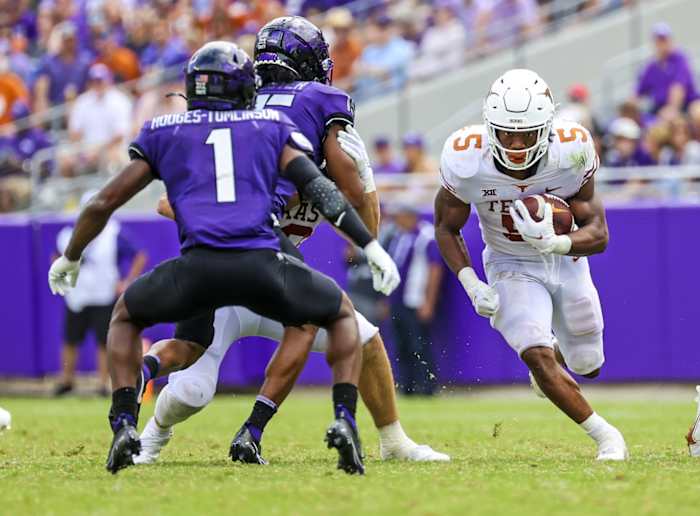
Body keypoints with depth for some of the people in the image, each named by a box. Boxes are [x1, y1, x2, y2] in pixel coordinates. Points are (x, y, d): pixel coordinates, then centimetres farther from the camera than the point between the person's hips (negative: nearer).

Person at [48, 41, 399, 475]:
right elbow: (319, 189, 7)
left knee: (126, 317, 31)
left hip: (199, 268, 0)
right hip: (263, 266, 0)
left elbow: (102, 205, 27)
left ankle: (124, 426, 10)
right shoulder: (273, 128, 22)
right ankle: (344, 420, 4)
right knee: (341, 314, 28)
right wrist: (372, 247, 7)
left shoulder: (163, 134, 23)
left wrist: (70, 258, 42)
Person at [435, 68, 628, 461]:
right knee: (537, 356, -23)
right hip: (512, 268, -2)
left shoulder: (571, 154, -29)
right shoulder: (467, 162, -28)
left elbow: (599, 234, -22)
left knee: (587, 366, 15)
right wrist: (471, 285, -22)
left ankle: (551, 351, 51)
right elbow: (447, 227, -8)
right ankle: (606, 436, -10)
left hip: (567, 263, 2)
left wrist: (553, 242, -43)